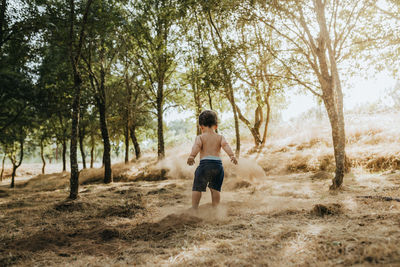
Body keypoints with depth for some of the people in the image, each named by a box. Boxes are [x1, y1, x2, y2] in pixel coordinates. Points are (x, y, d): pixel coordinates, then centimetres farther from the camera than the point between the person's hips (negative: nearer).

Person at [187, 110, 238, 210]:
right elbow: (225, 145, -3)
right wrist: (232, 155, -18)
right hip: (218, 164, 3)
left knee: (197, 188, 5)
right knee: (215, 188, 13)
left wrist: (191, 156, -28)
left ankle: (194, 208, 3)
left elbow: (196, 146, -12)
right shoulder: (220, 137, 15)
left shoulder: (200, 137, 7)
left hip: (205, 163, -3)